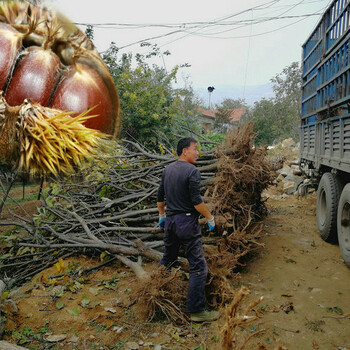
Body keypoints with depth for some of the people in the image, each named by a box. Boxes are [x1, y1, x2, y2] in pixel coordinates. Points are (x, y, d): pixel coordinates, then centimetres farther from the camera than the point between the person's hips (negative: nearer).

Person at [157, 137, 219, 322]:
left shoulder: (167, 169, 9)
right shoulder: (192, 171, -13)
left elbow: (160, 196, 15)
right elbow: (196, 201, -18)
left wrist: (162, 215, 27)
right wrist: (210, 218, -6)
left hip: (170, 221, 8)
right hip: (187, 222, -8)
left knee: (168, 258, 23)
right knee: (198, 266, -2)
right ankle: (196, 310, 0)